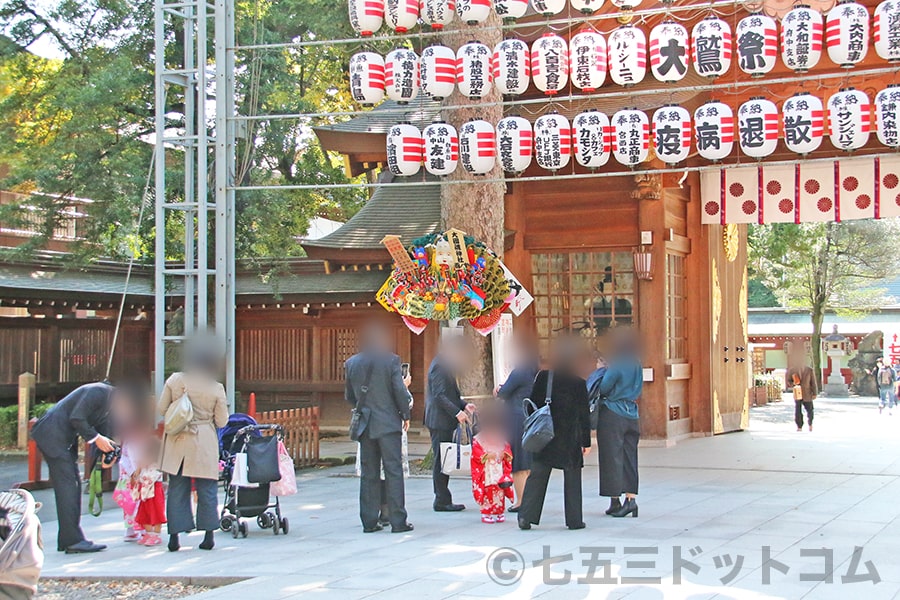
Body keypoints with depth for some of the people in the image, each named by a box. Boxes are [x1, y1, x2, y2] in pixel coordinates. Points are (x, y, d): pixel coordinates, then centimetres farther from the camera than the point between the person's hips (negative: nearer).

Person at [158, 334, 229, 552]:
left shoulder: (174, 380, -4)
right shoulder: (216, 388, -7)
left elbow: (161, 409, 2)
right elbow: (222, 421, -4)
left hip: (177, 442, 1)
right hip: (204, 443, -1)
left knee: (176, 489, 7)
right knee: (206, 490, 7)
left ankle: (174, 536, 7)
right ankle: (209, 536, 9)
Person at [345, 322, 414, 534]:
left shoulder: (351, 363, 5)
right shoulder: (391, 360, -8)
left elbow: (349, 396, 11)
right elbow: (399, 391, -9)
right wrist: (405, 415, 5)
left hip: (365, 425, 4)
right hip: (388, 423, -4)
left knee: (368, 473, 9)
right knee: (393, 471, 0)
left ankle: (369, 521, 11)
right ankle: (397, 521, 0)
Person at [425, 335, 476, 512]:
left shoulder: (445, 365, 18)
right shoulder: (439, 366, -15)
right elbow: (439, 396, -22)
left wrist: (464, 405, 10)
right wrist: (457, 412, -27)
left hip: (444, 420, 11)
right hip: (439, 421, -11)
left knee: (443, 461, 11)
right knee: (441, 461, -7)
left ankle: (443, 500, 15)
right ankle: (442, 501, -4)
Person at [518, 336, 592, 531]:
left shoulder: (543, 377, -2)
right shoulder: (578, 383, -8)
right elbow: (584, 415, -4)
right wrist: (586, 441, 2)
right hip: (570, 439, -2)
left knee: (537, 475, 7)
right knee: (572, 478, 8)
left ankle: (526, 516, 1)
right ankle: (574, 520, 11)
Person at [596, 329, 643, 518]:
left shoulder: (617, 365, -15)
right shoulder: (637, 365, 8)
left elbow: (602, 389, -13)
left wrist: (600, 371, 3)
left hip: (612, 415, -7)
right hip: (632, 415, 7)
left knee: (612, 458, 0)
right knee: (629, 457, 10)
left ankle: (615, 501, 2)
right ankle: (631, 499, 5)